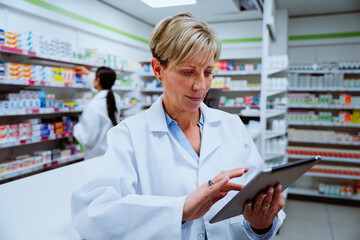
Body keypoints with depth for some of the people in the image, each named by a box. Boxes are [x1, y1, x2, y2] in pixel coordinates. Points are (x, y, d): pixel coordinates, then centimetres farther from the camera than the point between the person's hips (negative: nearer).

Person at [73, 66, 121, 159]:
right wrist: (88, 73, 34)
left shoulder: (93, 106, -24)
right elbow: (104, 86, 21)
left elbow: (88, 140, -21)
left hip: (98, 156, -6)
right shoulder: (116, 98, -3)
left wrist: (78, 126, -2)